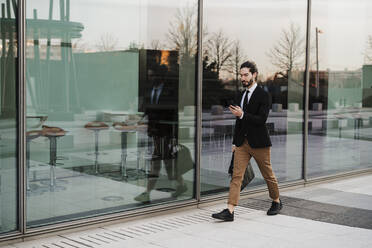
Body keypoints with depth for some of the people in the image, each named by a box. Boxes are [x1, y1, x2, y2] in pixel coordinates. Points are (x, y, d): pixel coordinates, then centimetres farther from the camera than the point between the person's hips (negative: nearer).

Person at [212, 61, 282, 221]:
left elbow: (262, 119, -17)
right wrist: (235, 142, 17)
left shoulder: (264, 96, -7)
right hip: (242, 143, 5)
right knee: (236, 176, -5)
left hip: (258, 143, -5)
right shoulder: (241, 96, 13)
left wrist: (242, 114, -26)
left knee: (268, 175, 11)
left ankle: (276, 202, 34)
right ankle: (229, 211, -10)